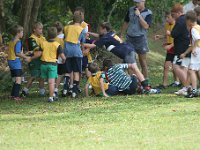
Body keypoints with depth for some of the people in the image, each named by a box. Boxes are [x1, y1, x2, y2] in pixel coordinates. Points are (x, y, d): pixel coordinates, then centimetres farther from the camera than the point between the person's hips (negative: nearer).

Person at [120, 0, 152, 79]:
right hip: (130, 38, 4)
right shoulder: (131, 10, 6)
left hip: (141, 39, -4)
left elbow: (146, 26, -20)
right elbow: (126, 23, 15)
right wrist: (121, 35, 15)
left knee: (142, 61, 1)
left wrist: (139, 15, -21)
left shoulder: (148, 13, -7)